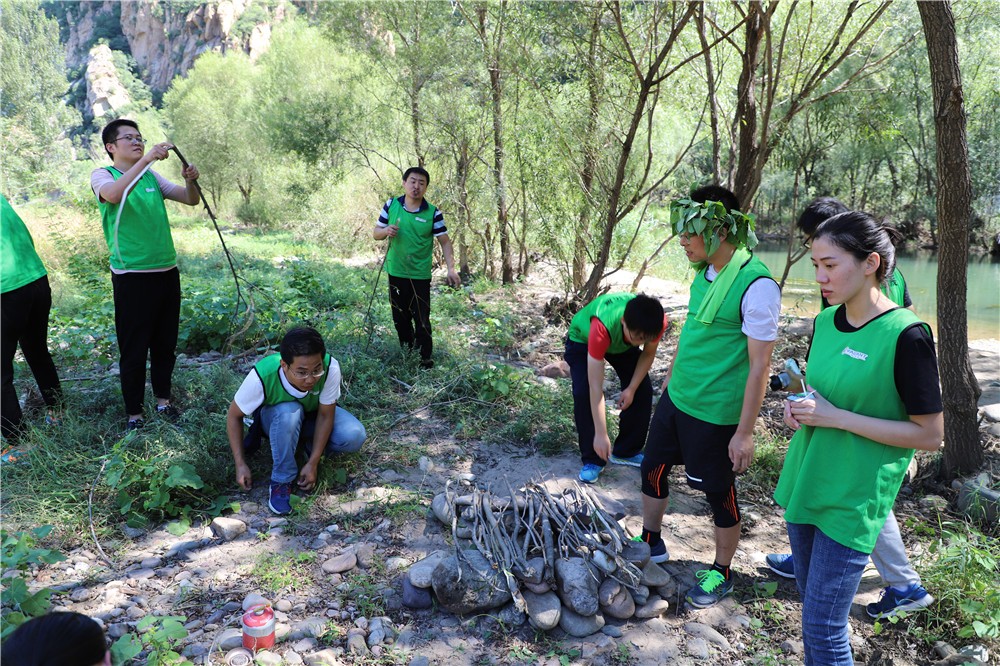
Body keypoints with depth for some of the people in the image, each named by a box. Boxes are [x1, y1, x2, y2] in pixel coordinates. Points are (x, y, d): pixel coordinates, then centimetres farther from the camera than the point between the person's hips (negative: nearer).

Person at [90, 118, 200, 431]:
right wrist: (146, 159, -31)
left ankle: (163, 399, 31)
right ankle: (134, 414, 15)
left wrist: (191, 181, -16)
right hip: (131, 276, -5)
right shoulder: (102, 175, -3)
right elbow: (114, 194, -26)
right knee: (134, 349, 2)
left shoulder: (152, 177, 10)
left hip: (167, 272, 5)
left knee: (165, 343, 15)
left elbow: (191, 200, 6)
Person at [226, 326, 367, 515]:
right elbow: (234, 416, -20)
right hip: (275, 418, -1)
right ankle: (282, 480, -19)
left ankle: (308, 445, 3)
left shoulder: (330, 368, -35)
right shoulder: (262, 376, -36)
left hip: (312, 416, 2)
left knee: (354, 436, -27)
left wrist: (313, 463, -25)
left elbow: (325, 415, -22)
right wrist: (240, 464, -22)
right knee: (289, 412, -38)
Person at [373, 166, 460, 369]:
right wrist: (386, 231, -17)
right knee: (400, 318, 15)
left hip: (420, 275, -3)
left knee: (422, 319, 0)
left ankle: (425, 359, 12)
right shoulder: (391, 206, 0)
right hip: (396, 272, 3)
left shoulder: (433, 213, -7)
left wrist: (451, 268, -16)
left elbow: (445, 242, -5)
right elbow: (376, 233, 6)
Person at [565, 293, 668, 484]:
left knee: (643, 390, -7)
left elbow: (648, 354, -11)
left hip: (621, 343, 4)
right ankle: (592, 460, -7)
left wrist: (631, 388, -19)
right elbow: (595, 387, -43)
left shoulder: (657, 321, -35)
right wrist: (601, 434, -42)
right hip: (583, 340, -4)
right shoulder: (603, 327, -47)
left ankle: (627, 451, 12)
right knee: (584, 393, -23)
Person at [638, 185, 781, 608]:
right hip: (676, 398, 8)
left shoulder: (756, 284, -22)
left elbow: (760, 365, -21)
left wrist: (744, 433, -19)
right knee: (652, 470, 19)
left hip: (715, 413, -8)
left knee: (719, 493, 10)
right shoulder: (704, 272, 3)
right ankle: (651, 543, 42)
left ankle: (722, 573, 33)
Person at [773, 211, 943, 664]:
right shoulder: (826, 321, 3)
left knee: (822, 629, 1)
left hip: (852, 499, -7)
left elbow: (931, 436, -15)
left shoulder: (905, 335, -18)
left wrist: (836, 417, -21)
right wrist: (799, 407, -4)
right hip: (804, 482, 7)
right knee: (813, 607, 20)